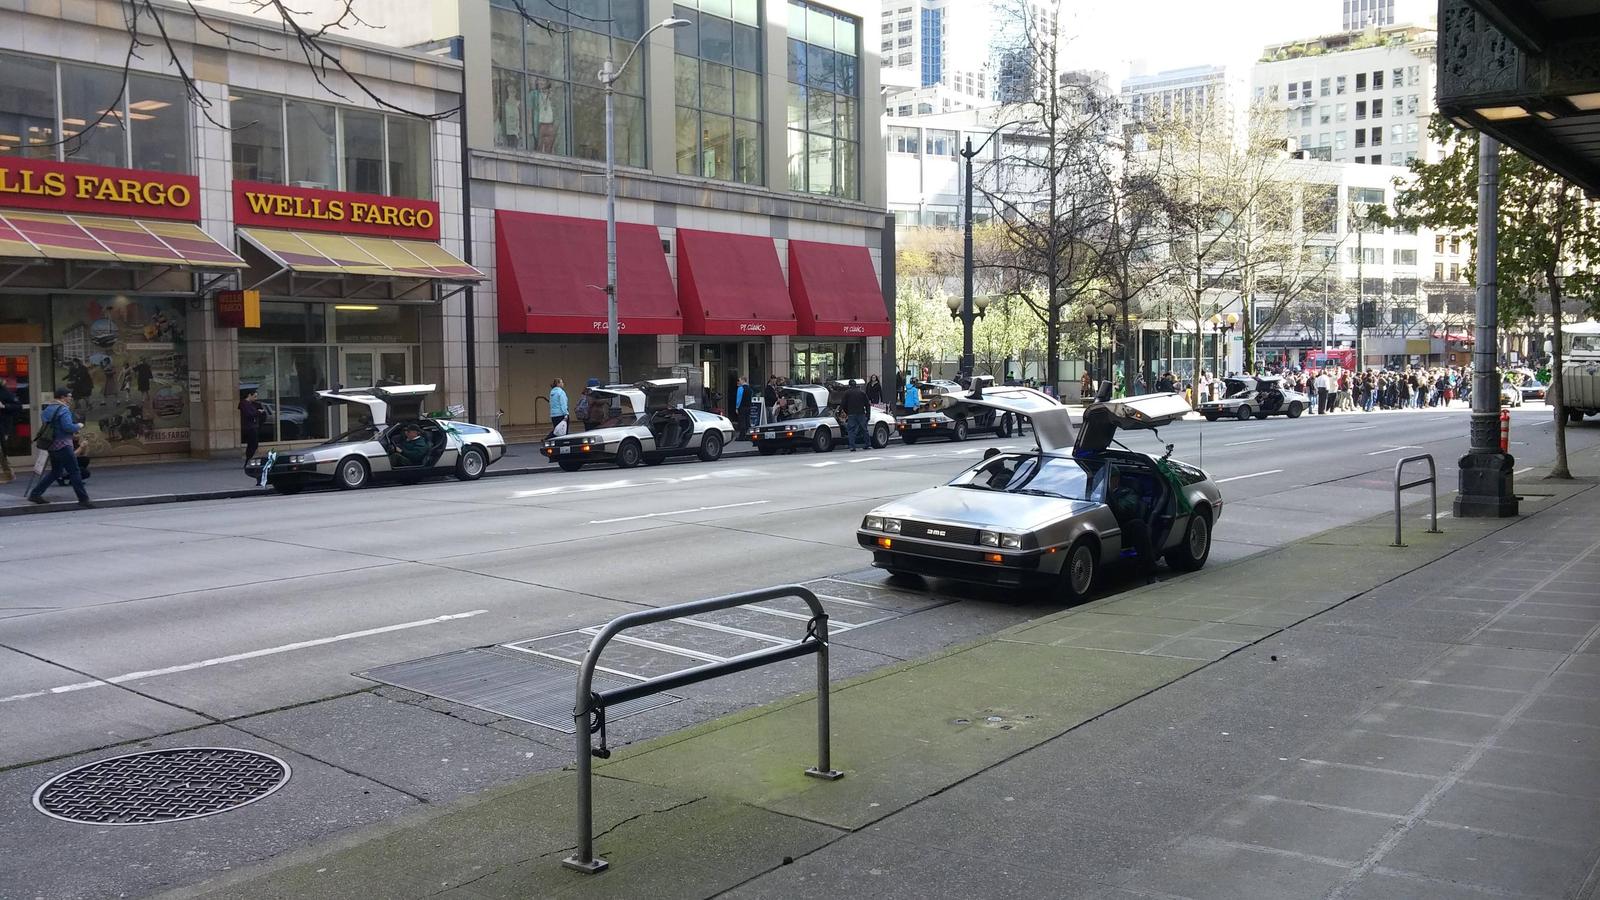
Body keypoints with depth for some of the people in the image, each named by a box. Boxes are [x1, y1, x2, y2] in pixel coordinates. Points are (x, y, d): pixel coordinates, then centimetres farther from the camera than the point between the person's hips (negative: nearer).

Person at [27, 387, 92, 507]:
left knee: (55, 472, 17)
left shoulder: (48, 408, 14)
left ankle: (35, 494, 14)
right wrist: (79, 426, -2)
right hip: (63, 445, -9)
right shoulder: (63, 409, -13)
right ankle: (83, 499, -4)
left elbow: (44, 425, 21)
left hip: (52, 445, 9)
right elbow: (68, 426, -23)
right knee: (74, 472, -5)